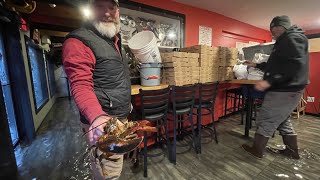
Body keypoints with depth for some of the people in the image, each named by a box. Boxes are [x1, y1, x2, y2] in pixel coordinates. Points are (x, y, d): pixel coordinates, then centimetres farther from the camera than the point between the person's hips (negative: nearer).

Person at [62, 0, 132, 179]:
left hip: (121, 116, 9)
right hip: (103, 121, -8)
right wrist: (97, 116, -41)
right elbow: (81, 86, -25)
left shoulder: (115, 39, 14)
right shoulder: (79, 41, -15)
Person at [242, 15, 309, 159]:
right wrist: (256, 65, 30)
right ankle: (292, 151, 33)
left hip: (285, 90, -11)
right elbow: (275, 65, 30)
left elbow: (295, 64, -26)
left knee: (266, 121, -2)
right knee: (283, 121, 20)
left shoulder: (293, 38, -12)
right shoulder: (286, 41, 22)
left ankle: (257, 150, 12)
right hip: (286, 89, 11)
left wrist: (269, 81, -31)